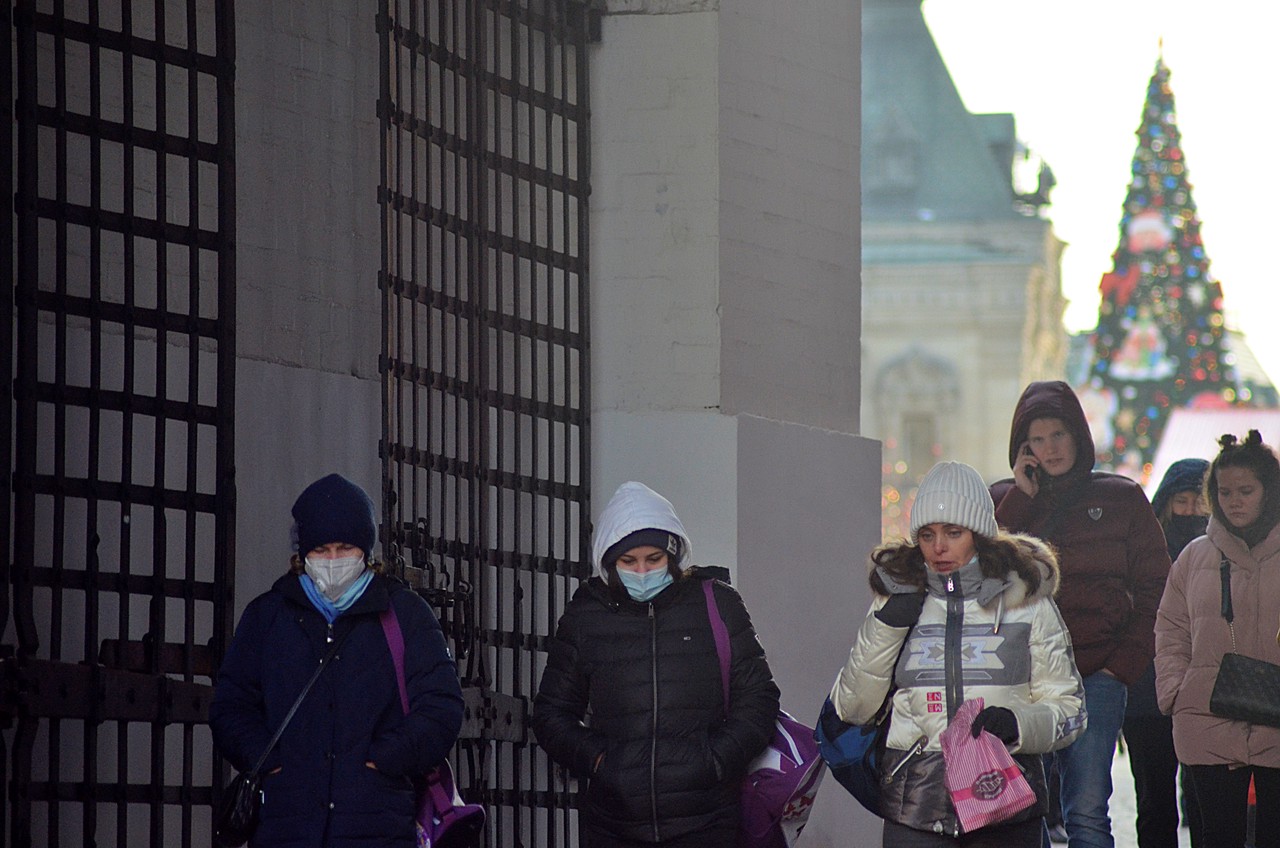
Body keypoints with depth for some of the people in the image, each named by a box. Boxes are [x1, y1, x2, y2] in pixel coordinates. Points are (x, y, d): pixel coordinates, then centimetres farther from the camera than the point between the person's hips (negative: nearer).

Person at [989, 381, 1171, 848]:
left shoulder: (1122, 499, 8)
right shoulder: (1002, 501, 11)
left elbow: (1154, 593, 8)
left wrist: (1122, 666, -3)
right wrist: (1022, 497, -4)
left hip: (1095, 680, -2)